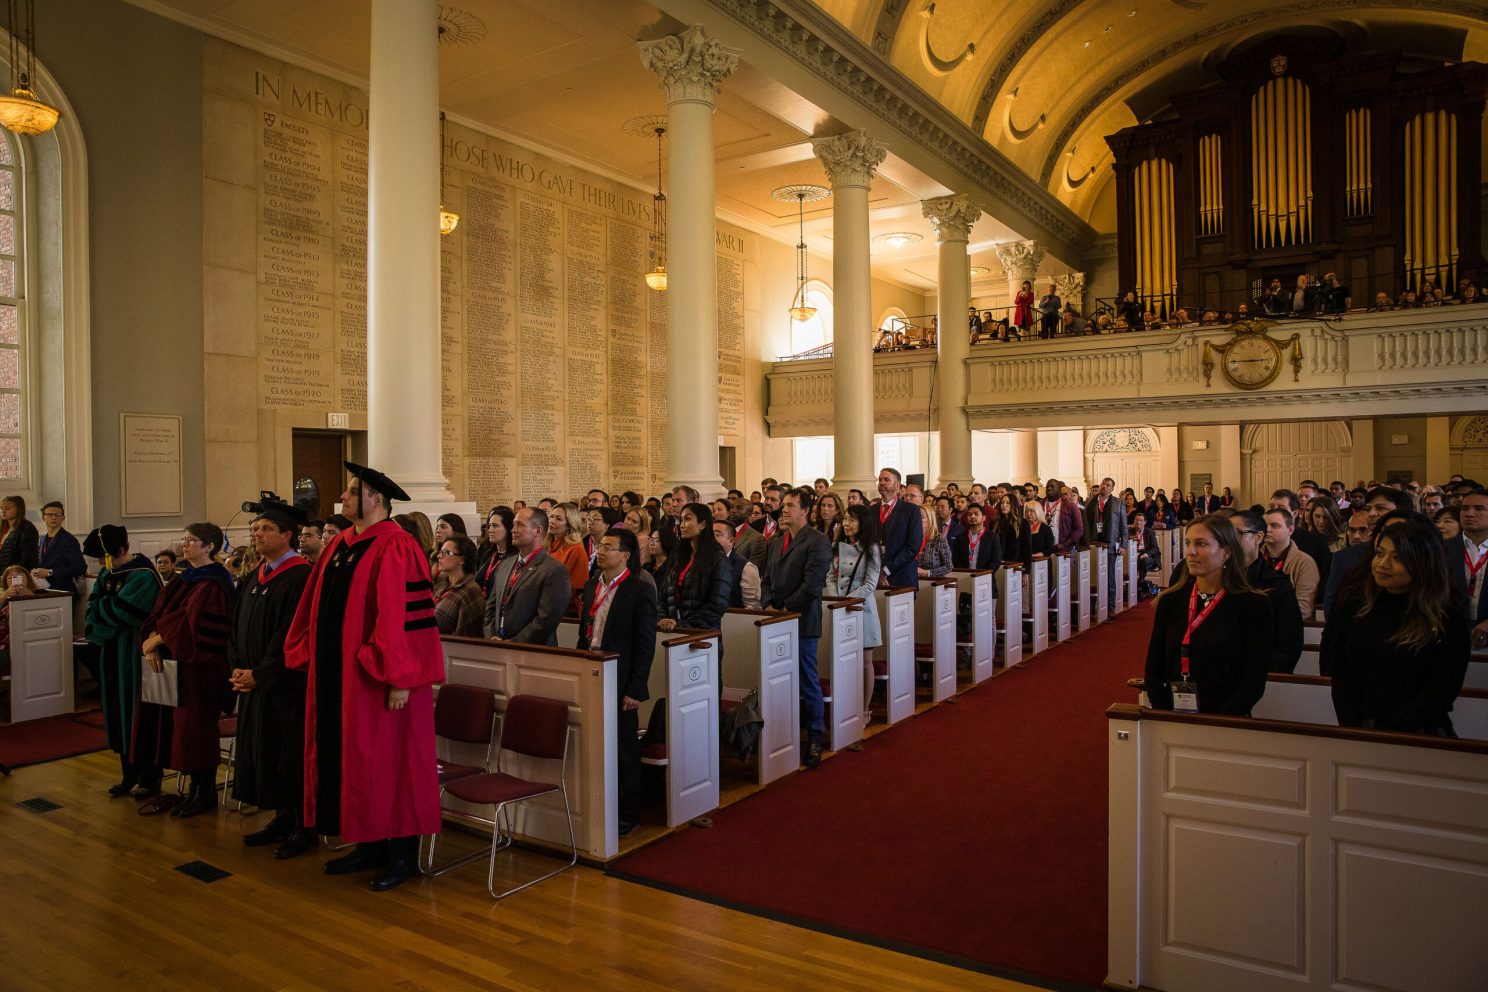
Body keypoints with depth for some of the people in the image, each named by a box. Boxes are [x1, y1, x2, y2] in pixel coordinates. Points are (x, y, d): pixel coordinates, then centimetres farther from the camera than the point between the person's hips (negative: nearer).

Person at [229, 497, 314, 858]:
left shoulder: (300, 577, -15)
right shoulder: (254, 579, 12)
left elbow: (292, 634, -19)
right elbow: (238, 628, 15)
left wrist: (259, 674, -16)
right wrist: (238, 668, 1)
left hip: (288, 683, -8)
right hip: (256, 682, 8)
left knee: (292, 754, -1)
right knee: (263, 750, 13)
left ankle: (303, 827, 11)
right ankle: (281, 818, 25)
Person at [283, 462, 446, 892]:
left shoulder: (394, 549, -17)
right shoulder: (340, 546, 9)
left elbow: (400, 617, -21)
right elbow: (316, 608, 17)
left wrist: (399, 678, -22)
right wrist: (310, 658, 15)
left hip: (375, 678, -9)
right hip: (338, 676, 9)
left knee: (387, 760, 2)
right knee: (350, 759, 15)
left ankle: (403, 853, 16)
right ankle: (369, 845, 29)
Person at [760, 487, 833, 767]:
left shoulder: (817, 541, -7)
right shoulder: (776, 542, 18)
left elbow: (812, 583, -15)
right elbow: (766, 578, 18)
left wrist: (785, 608, -12)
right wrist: (768, 604, 0)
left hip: (801, 621, -6)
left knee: (807, 681, 1)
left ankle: (815, 737, 14)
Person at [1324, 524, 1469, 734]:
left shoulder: (1448, 621, 1)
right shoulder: (1350, 610, 10)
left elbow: (1439, 691, -4)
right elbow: (1340, 679, 8)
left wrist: (1382, 737, -11)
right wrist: (1353, 732, -6)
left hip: (1418, 737, -2)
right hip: (1358, 733, 2)